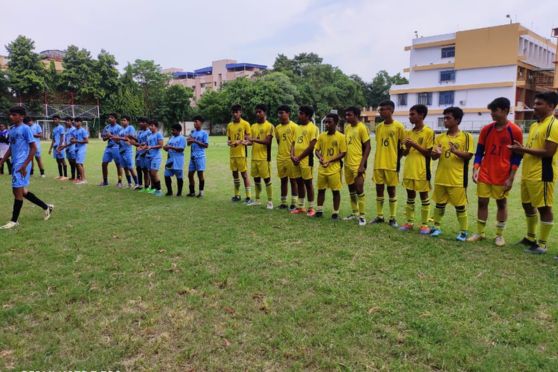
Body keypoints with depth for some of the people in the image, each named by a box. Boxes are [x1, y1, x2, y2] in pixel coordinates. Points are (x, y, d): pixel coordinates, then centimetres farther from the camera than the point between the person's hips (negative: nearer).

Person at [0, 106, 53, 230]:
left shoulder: (25, 128, -11)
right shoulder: (12, 129, 13)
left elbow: (33, 148, -14)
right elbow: (11, 148, 21)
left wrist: (24, 165, -18)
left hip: (22, 164, -9)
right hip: (16, 164, 9)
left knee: (17, 190, -4)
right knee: (21, 190, 13)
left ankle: (14, 221, 5)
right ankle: (46, 207, 25)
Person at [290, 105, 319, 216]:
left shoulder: (313, 128, -9)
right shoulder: (298, 127, 14)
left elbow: (311, 146, -15)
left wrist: (299, 158, -14)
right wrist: (292, 155, -3)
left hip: (306, 159, -7)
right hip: (296, 160, 7)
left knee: (308, 183, -1)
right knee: (299, 182, 12)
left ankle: (311, 208, 9)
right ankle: (300, 206, 22)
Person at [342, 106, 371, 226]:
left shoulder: (362, 127, -10)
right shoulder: (347, 127, 11)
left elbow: (367, 147, -12)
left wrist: (362, 164, -18)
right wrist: (344, 160, 13)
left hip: (358, 164, -7)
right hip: (348, 163, 7)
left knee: (359, 190, -7)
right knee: (351, 190, 13)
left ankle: (362, 215, 3)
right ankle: (354, 213, 24)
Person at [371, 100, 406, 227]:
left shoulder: (398, 126, -6)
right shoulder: (378, 127, 9)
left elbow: (402, 147, -3)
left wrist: (398, 162, -7)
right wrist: (376, 162, 12)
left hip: (391, 164, -5)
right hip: (378, 164, 5)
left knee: (391, 190, 4)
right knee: (379, 189, 7)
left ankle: (392, 218, 13)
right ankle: (379, 216, 17)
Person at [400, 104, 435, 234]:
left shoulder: (428, 132, -7)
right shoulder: (408, 132, 10)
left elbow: (429, 153, -9)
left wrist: (414, 144, -17)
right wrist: (408, 147, -9)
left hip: (422, 170, -6)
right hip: (408, 170, 6)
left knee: (424, 196, 4)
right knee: (410, 196, 11)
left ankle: (424, 224, 12)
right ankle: (409, 222, 20)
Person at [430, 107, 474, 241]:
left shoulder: (466, 136, -4)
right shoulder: (440, 137, 8)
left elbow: (469, 155, -9)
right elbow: (433, 157, 6)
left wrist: (455, 151, -25)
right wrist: (436, 153, -17)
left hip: (457, 179, -4)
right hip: (441, 178, 4)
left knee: (460, 205, 3)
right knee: (439, 204, 13)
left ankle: (463, 231, 15)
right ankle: (436, 227, 25)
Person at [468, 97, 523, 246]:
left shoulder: (515, 131, -7)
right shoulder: (486, 129, 2)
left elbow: (516, 157, -5)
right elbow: (479, 152, 6)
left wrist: (511, 178, -9)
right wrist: (475, 169, -7)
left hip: (503, 176, -3)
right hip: (484, 174, 3)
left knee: (501, 203, 7)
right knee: (482, 202, 6)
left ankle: (499, 235, 20)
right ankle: (480, 233, 18)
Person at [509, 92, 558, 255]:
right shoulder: (534, 125, 15)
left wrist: (523, 149, -17)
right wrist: (520, 150, 3)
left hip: (542, 175, -9)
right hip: (527, 173, 9)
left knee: (544, 208, 0)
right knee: (528, 205, 17)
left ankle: (542, 244, 9)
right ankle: (531, 237, 32)